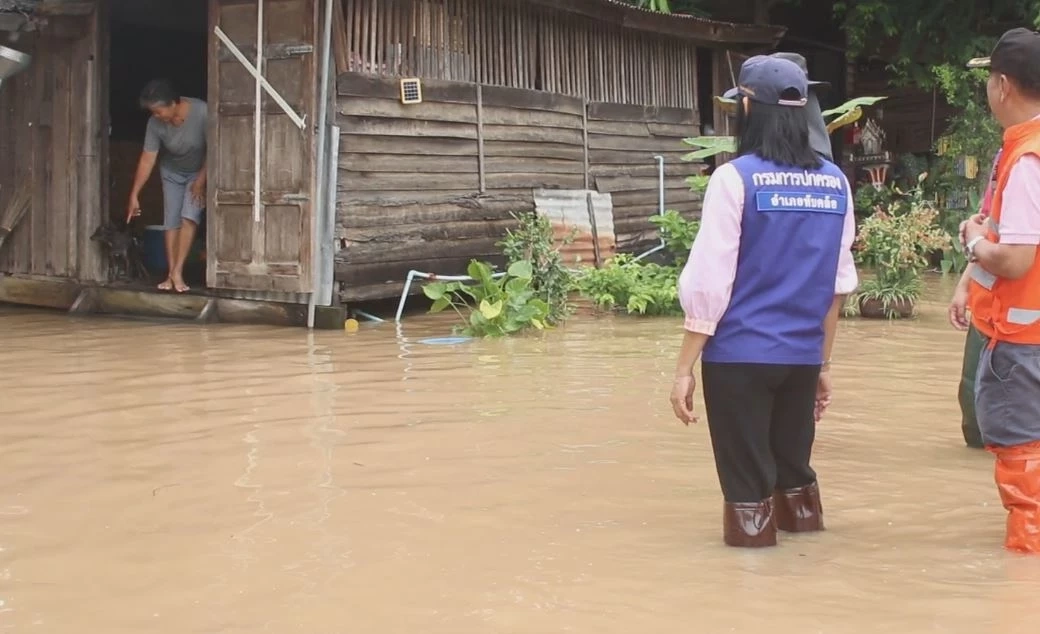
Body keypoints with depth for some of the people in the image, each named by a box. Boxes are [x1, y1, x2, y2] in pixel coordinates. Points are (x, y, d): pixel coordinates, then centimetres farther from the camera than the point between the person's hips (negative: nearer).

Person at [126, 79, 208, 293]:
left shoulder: (202, 113, -33)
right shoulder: (155, 124, -23)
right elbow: (147, 159, -19)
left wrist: (201, 180, -21)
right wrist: (134, 195, -20)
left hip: (200, 172, -3)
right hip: (172, 172, 3)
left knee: (189, 217, -17)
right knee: (171, 221, -3)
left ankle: (178, 272, -15)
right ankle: (171, 274, 0)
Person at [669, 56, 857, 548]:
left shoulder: (735, 178, -10)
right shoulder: (835, 183, 5)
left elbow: (709, 282, -12)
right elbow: (839, 283, 9)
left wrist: (685, 368, -7)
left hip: (740, 356, -5)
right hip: (803, 358, 5)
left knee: (748, 484, 4)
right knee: (794, 471, 18)